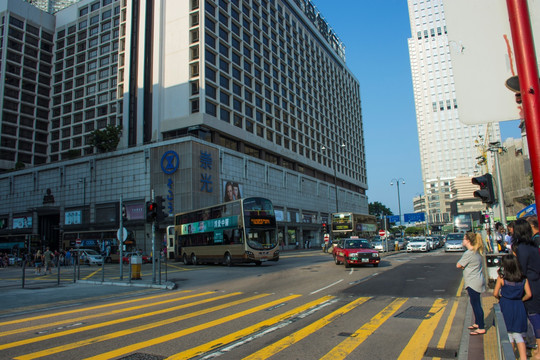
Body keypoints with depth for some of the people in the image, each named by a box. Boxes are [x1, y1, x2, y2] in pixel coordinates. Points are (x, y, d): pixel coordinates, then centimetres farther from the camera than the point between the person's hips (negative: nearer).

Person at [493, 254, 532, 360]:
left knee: (509, 333, 14)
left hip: (505, 307, -2)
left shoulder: (501, 278, -10)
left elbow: (495, 293, -9)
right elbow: (529, 294, -5)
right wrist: (520, 300, 12)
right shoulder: (523, 279, -2)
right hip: (519, 308, 2)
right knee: (517, 334, 12)